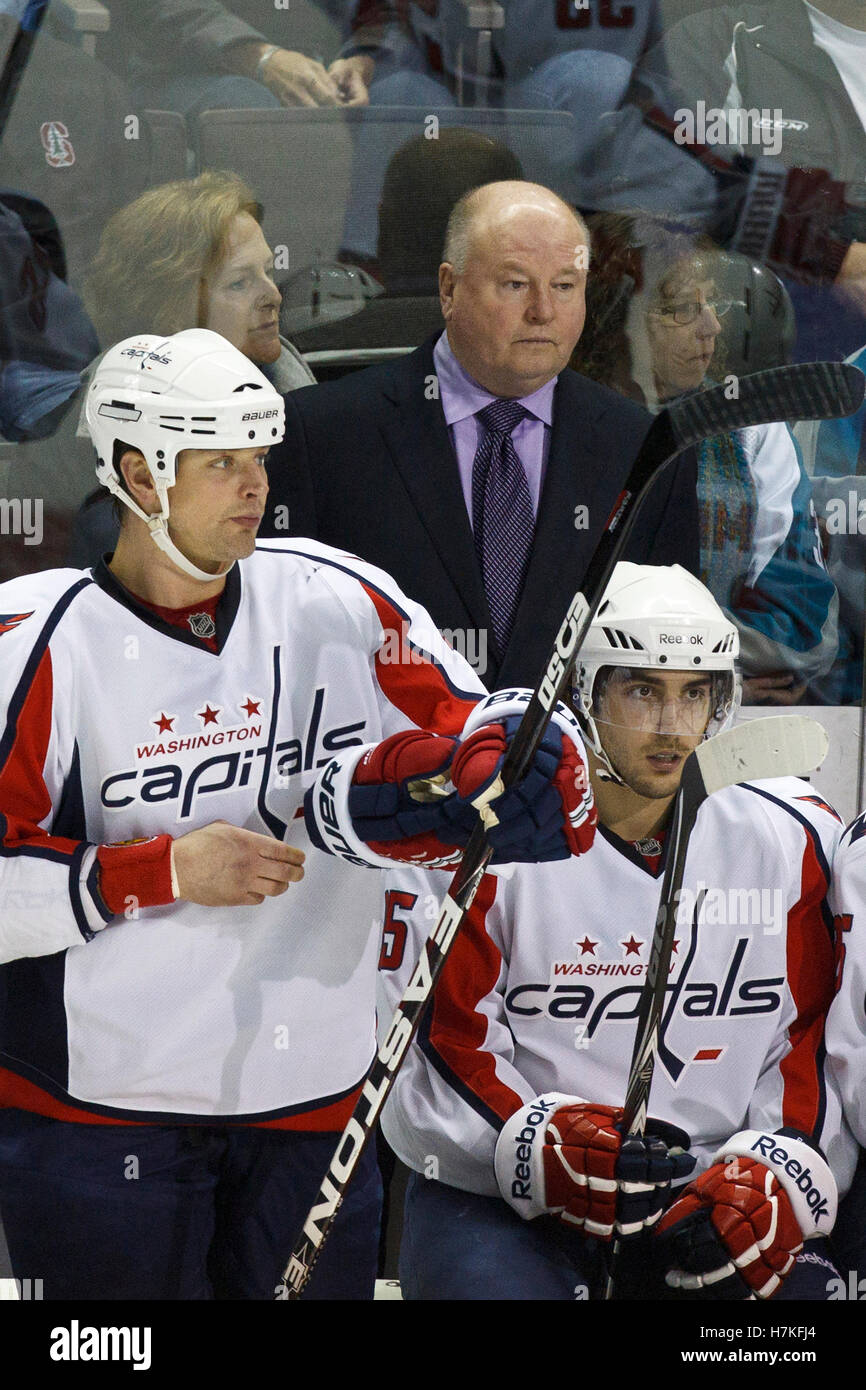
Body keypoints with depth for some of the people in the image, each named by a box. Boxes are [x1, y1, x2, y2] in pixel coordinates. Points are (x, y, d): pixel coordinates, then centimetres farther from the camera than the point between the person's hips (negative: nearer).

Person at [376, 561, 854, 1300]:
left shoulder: (792, 841, 5)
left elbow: (816, 1044, 7)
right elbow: (438, 1043, -6)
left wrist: (775, 1174, -9)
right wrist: (536, 1144, -23)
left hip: (705, 1202, 3)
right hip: (497, 1199, -3)